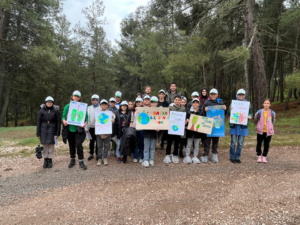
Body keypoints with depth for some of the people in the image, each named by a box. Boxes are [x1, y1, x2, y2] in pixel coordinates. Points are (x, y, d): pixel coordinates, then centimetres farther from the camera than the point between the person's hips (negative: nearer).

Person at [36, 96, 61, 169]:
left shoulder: (56, 111, -1)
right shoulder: (42, 111, 1)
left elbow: (58, 122, 0)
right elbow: (38, 122, 4)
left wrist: (58, 133, -3)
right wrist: (38, 133, 1)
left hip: (52, 130, -1)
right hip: (43, 130, 1)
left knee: (51, 145, 2)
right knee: (45, 146, 4)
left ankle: (50, 161, 15)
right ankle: (45, 160, 17)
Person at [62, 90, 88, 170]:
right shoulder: (67, 106, 5)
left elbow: (86, 117, 0)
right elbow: (64, 116, 8)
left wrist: (85, 123, -19)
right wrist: (64, 120, -14)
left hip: (78, 130, -3)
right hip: (69, 129, 3)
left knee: (79, 144, -10)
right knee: (71, 145, 14)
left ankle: (81, 161, 3)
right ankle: (72, 160, 31)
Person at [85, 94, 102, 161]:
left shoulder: (101, 108, -1)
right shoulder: (89, 108, 8)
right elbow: (87, 118, 7)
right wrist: (86, 127, 2)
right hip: (91, 127, 2)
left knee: (98, 141, 5)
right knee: (91, 141, 9)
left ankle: (97, 154, 17)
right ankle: (91, 154, 21)